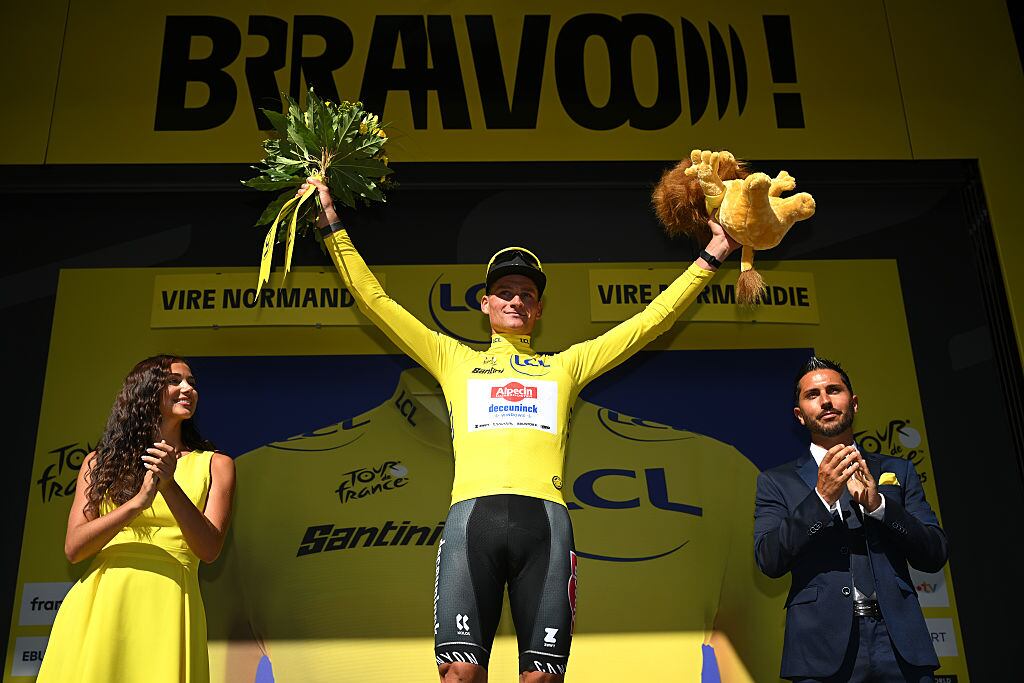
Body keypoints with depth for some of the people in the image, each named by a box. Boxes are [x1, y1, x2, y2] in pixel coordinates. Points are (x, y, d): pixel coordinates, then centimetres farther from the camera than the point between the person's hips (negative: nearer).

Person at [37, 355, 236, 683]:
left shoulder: (215, 465, 9)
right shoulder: (100, 462, 12)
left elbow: (209, 549, -2)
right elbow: (73, 548, 2)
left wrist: (170, 487, -16)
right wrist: (137, 501, -12)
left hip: (170, 606, -1)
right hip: (100, 604, 1)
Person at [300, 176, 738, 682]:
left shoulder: (566, 365, 26)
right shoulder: (454, 360, 25)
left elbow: (650, 320, 26)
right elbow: (373, 300, 24)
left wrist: (708, 259, 27)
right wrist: (332, 229, 23)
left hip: (545, 520, 1)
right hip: (472, 515, 0)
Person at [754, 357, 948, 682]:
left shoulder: (898, 472, 13)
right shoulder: (777, 482, 7)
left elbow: (934, 555, 6)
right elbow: (769, 560, -5)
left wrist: (877, 503, -9)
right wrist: (821, 497, -14)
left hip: (899, 644, 2)